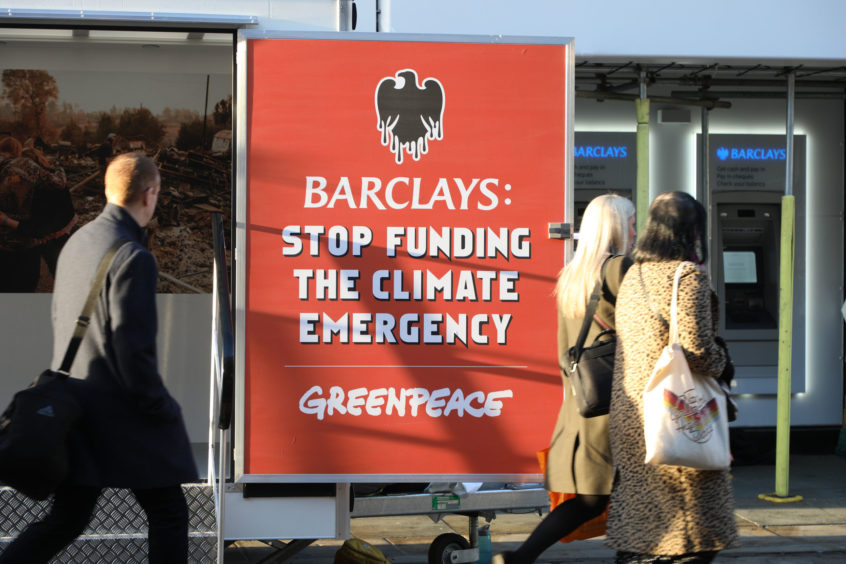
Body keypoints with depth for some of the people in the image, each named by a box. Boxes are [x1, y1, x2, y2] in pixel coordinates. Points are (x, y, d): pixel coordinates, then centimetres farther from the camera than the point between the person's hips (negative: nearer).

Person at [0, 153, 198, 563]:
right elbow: (133, 352, -22)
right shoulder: (133, 257, -19)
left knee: (67, 518, 16)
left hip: (75, 406, 8)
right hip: (121, 414, -8)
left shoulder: (76, 242, 9)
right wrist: (164, 409, -11)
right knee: (167, 514, 6)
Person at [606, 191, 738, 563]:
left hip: (628, 407, 7)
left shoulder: (633, 276, 10)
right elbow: (697, 348, -19)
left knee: (637, 499, 12)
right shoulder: (688, 276, -13)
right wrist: (719, 364, 0)